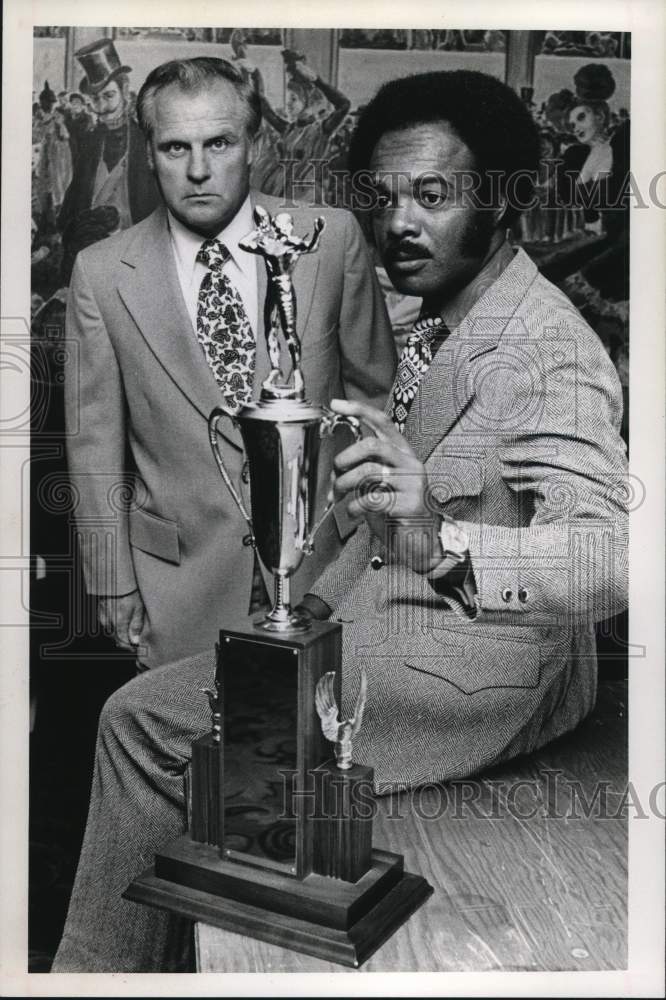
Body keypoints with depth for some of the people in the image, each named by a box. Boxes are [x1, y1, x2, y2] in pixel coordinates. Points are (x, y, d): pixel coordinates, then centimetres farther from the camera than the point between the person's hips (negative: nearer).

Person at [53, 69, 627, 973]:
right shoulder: (440, 325, 11)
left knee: (149, 722, -10)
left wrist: (441, 544, -50)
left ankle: (104, 966, 13)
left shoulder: (545, 353, -19)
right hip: (390, 618, 9)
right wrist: (321, 604, 6)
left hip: (473, 663, -9)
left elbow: (610, 557, -33)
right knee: (145, 712, 4)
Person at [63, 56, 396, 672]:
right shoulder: (103, 273, -4)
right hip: (181, 587, 0)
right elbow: (96, 447, 0)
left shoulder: (332, 240, -5)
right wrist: (116, 589, 0)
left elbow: (373, 387, 5)